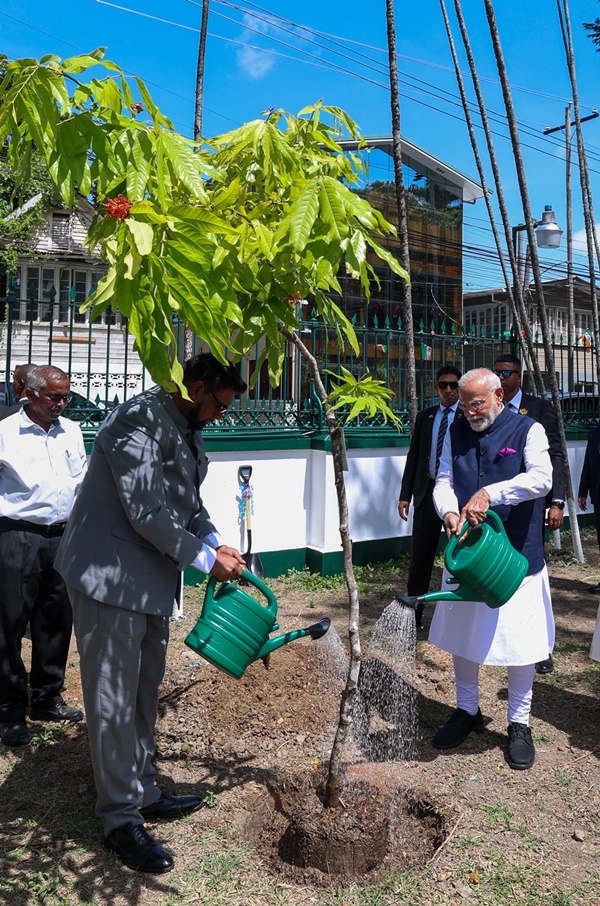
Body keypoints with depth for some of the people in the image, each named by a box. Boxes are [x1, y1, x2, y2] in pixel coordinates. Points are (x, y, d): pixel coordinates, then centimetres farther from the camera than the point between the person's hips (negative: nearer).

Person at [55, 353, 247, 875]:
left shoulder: (184, 429, 10)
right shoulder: (139, 420, -19)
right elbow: (145, 511, -24)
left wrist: (217, 542, 2)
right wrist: (204, 558, -16)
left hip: (151, 577, 10)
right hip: (111, 576, -9)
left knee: (144, 692, 18)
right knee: (113, 697, 2)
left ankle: (143, 793, 34)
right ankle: (121, 819, 16)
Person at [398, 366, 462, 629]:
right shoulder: (425, 416, 10)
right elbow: (413, 457, 10)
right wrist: (405, 495, 5)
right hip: (427, 492, 3)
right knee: (420, 558, 6)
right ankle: (413, 615, 15)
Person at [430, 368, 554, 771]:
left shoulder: (528, 430, -5)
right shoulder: (457, 432, 7)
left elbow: (542, 478, -21)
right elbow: (443, 481, 1)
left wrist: (490, 493, -31)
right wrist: (450, 513, -19)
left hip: (516, 555, -4)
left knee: (520, 639, 6)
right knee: (463, 634, 13)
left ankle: (519, 723, 25)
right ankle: (468, 711, 33)